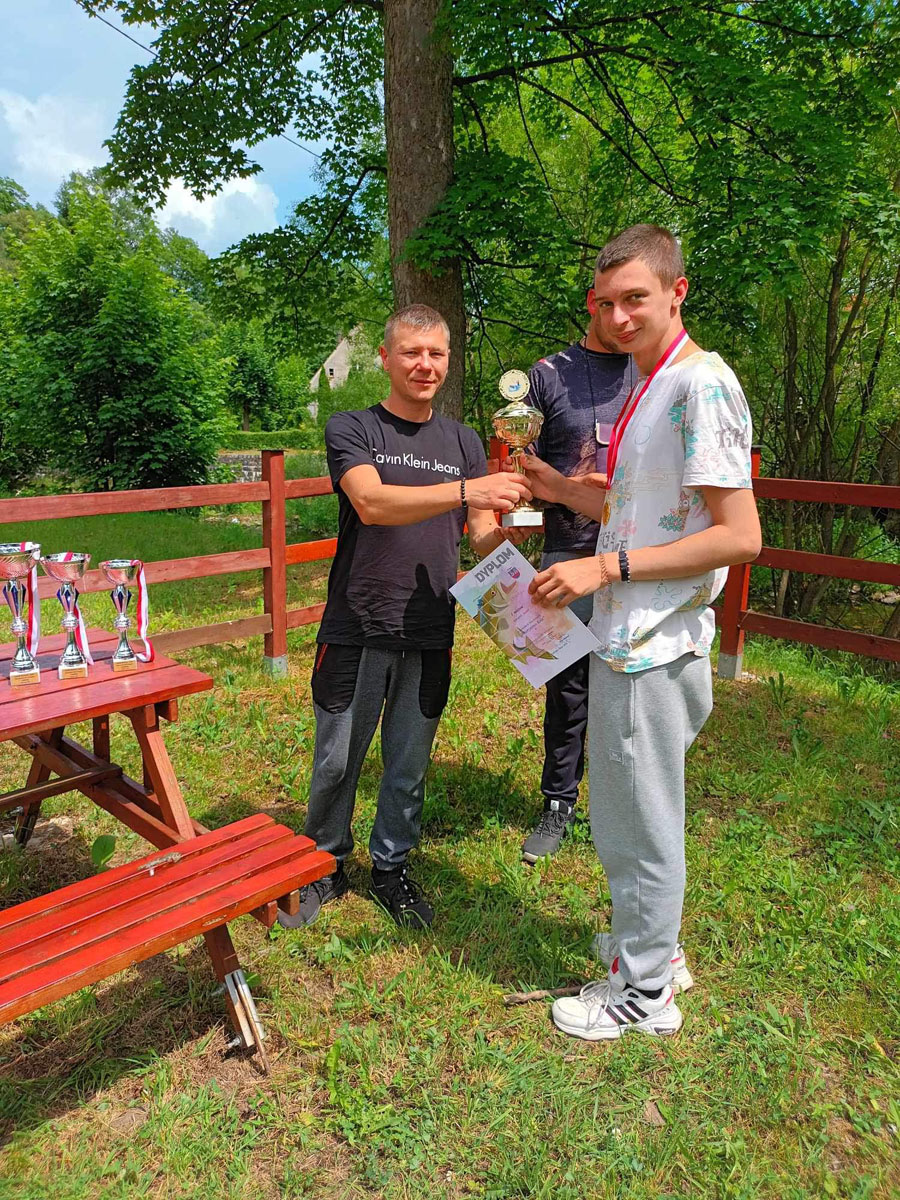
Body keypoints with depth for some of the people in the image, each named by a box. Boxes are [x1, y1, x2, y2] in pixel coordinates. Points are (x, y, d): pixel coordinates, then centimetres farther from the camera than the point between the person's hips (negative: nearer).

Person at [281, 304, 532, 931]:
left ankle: (392, 866, 36)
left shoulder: (463, 442, 10)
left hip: (430, 636, 3)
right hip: (356, 629, -3)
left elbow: (483, 539, 6)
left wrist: (506, 525, -17)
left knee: (409, 767, 14)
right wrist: (465, 490, -32)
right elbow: (372, 503, -21)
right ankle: (325, 867, 32)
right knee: (337, 763, 9)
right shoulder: (351, 428, -1)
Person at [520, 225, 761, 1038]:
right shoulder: (651, 389, 14)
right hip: (628, 640, 10)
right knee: (629, 811, 22)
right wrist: (562, 489, 12)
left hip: (653, 649, -10)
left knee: (641, 821, 5)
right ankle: (649, 943, 42)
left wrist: (606, 567, -22)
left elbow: (738, 536, -21)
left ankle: (643, 992, 26)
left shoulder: (703, 385, -16)